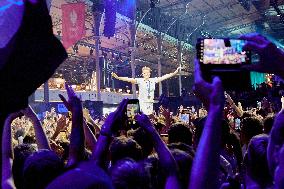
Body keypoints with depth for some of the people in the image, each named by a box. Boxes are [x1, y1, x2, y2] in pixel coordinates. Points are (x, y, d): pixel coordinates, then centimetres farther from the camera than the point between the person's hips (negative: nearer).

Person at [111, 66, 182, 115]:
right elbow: (129, 79, -12)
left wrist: (174, 73, 2)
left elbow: (163, 77, 6)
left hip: (150, 103, 4)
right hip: (142, 102, -4)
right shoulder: (140, 81, -3)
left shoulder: (153, 80, 7)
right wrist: (118, 77, -23)